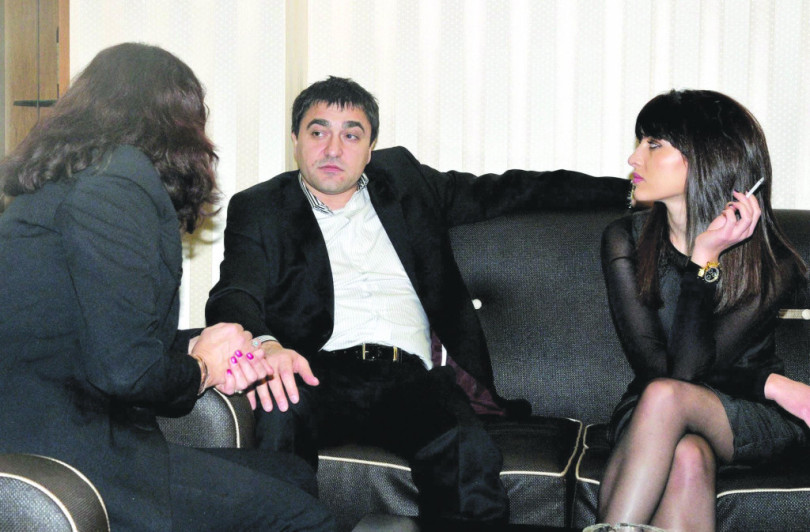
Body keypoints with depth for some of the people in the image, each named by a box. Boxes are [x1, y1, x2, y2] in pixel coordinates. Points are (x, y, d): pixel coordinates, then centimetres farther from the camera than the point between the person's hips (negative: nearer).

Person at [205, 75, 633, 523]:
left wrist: (626, 191, 27)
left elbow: (503, 191, 29)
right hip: (321, 371, -1)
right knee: (277, 417, -37)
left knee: (468, 451, -32)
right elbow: (233, 297, -1)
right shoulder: (260, 209, 15)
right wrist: (265, 345, -27)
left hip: (409, 376, 2)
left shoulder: (403, 179, 24)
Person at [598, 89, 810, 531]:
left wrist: (704, 260, -28)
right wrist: (770, 383, -17)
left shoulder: (772, 265, -13)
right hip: (651, 417, 2)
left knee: (665, 397, -36)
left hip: (748, 421, -1)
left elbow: (685, 374, -21)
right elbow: (653, 365, -12)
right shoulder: (625, 240, -6)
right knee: (687, 457, -37)